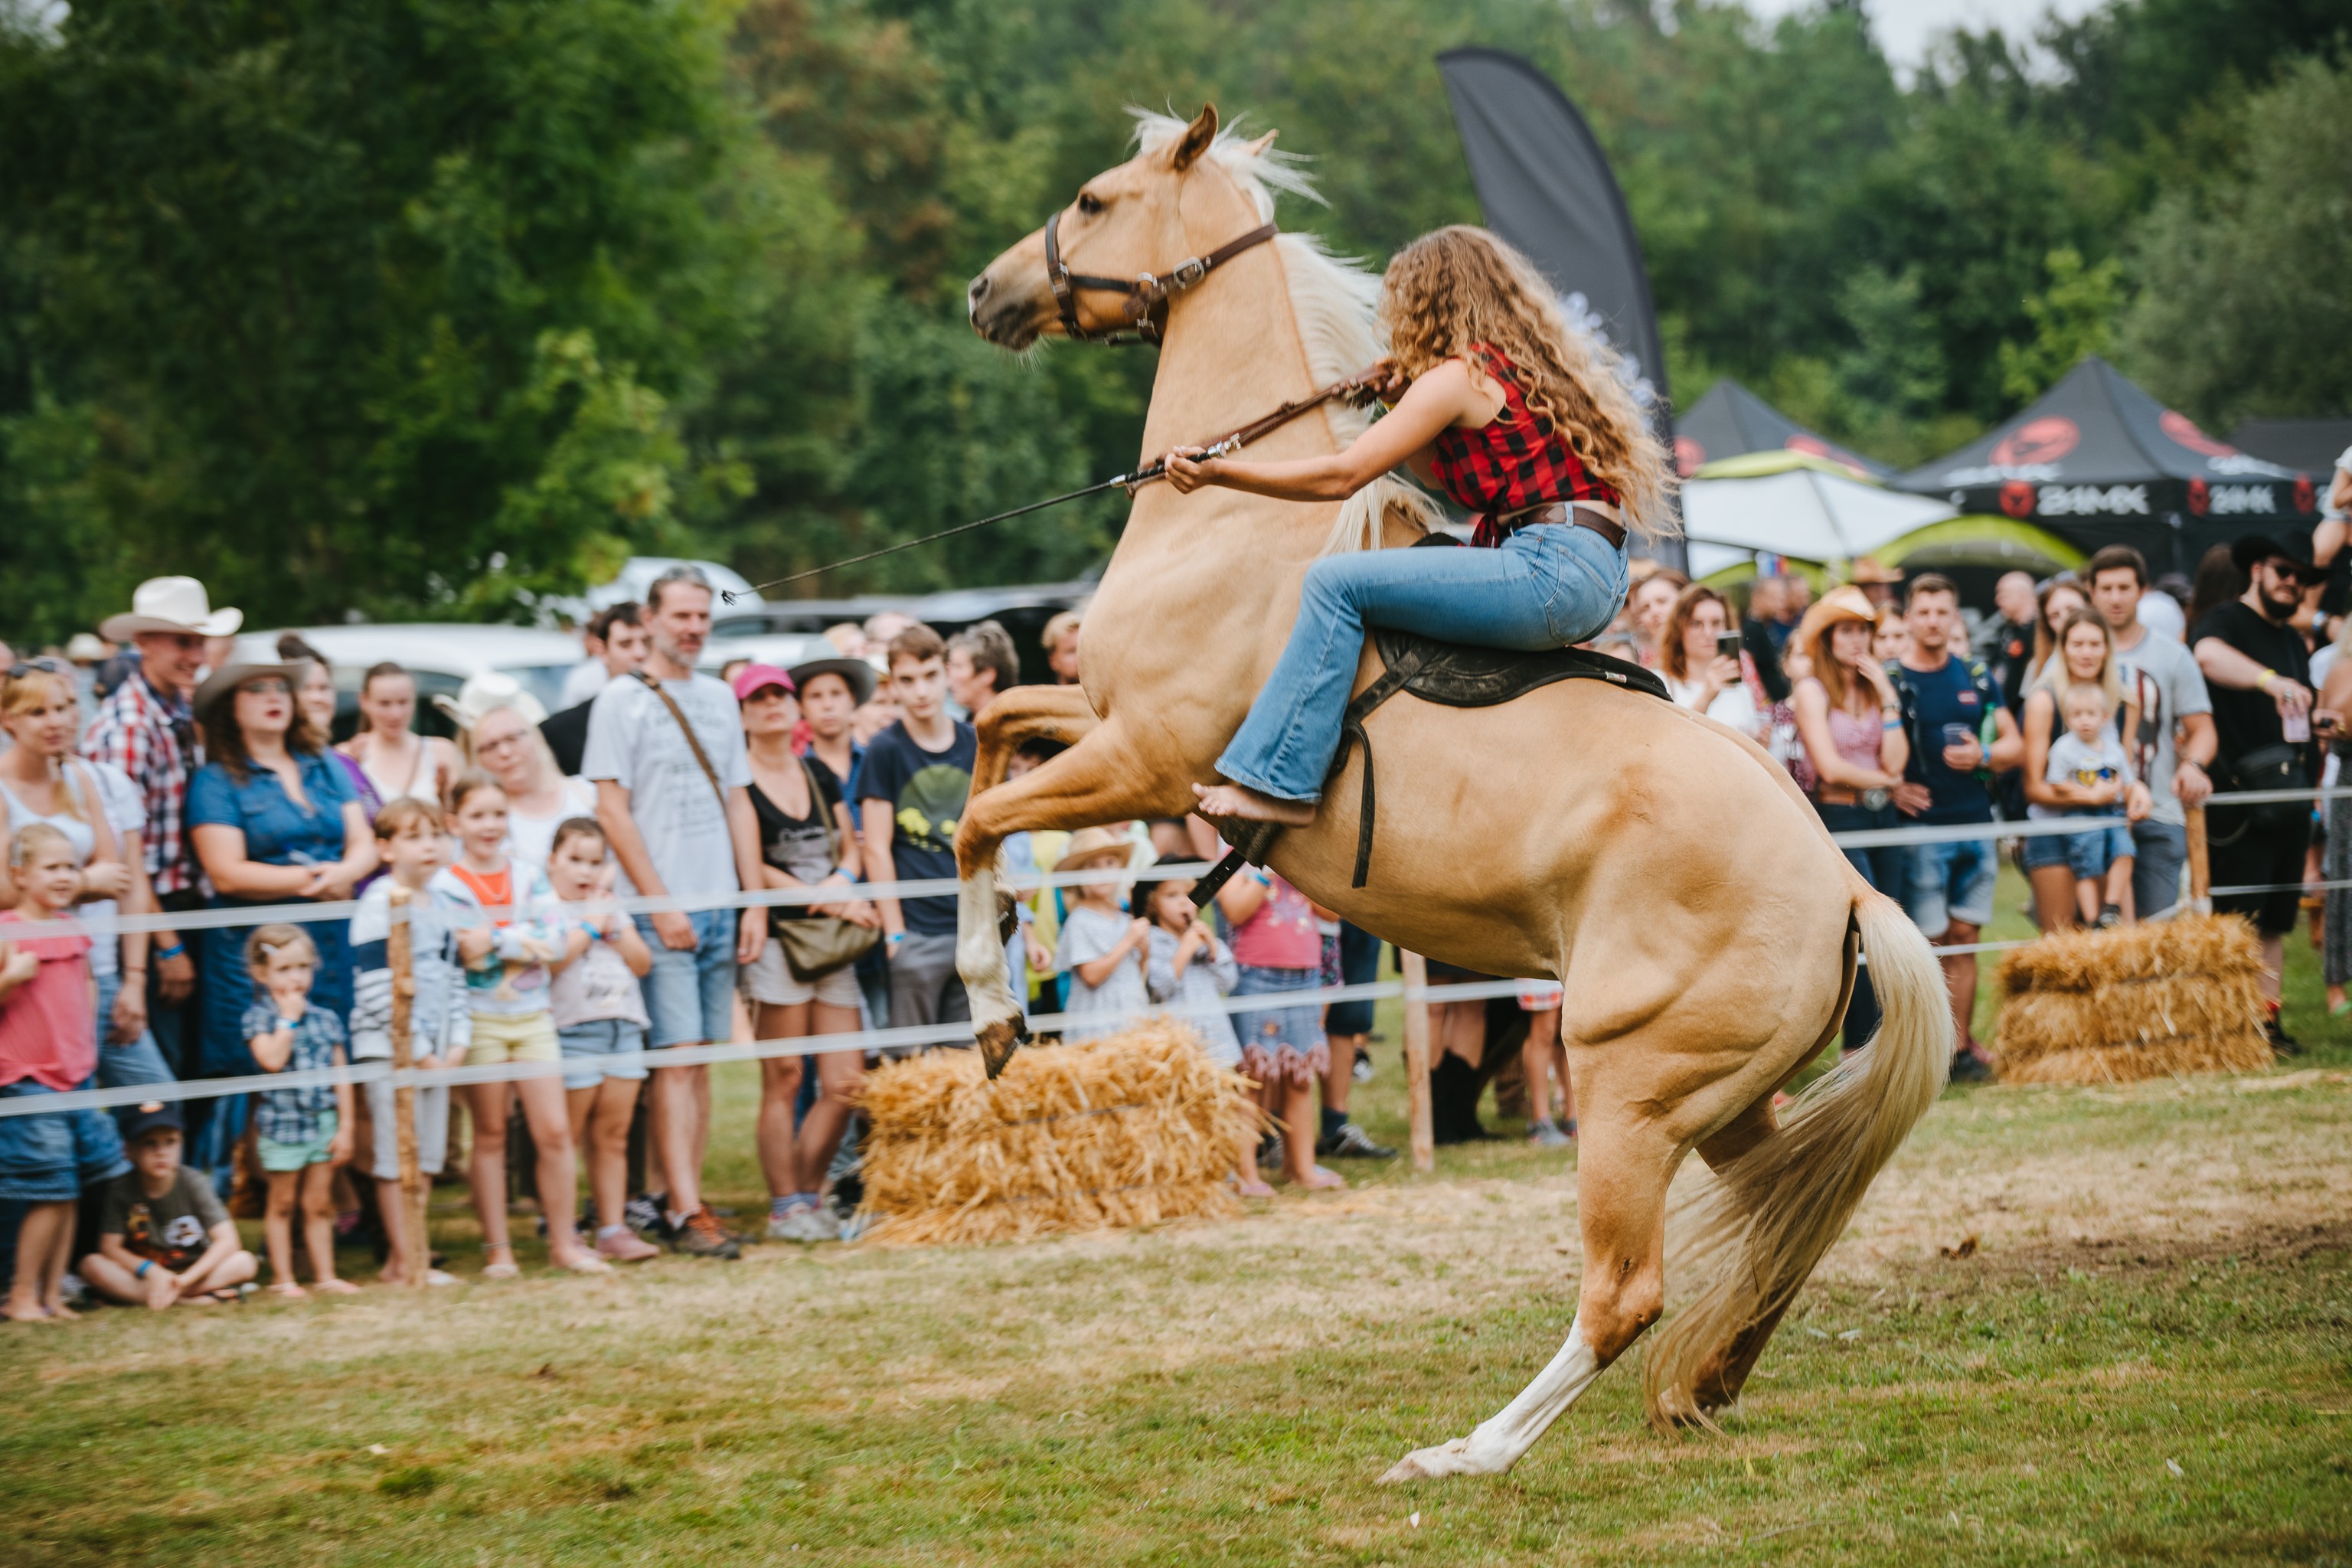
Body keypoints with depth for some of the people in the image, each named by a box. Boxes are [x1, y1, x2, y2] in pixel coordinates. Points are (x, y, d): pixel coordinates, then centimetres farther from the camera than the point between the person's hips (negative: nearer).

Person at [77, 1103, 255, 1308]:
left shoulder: (192, 1182, -10)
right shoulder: (121, 1189, -9)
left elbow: (227, 1241, -15)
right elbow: (110, 1247, -11)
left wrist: (185, 1280, -26)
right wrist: (151, 1271, -27)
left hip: (193, 1271, 0)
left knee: (244, 1262, -26)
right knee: (91, 1266, -28)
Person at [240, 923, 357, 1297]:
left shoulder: (325, 1019, 6)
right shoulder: (259, 1017, -6)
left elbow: (340, 1076, 8)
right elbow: (272, 1059, -23)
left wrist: (346, 1126, 3)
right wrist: (288, 1018, -15)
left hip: (324, 1122, 4)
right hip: (282, 1123, -4)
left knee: (319, 1204, 10)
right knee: (282, 1203, 6)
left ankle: (325, 1275, 16)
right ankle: (282, 1278, 12)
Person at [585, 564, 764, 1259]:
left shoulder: (720, 700, 15)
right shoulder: (621, 701, -2)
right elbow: (611, 810, -7)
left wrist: (755, 901, 8)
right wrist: (658, 902, -12)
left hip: (720, 909, 6)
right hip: (661, 909, -6)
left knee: (700, 1058, 6)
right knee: (675, 1059, -9)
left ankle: (684, 1196, 9)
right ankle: (685, 1211, -12)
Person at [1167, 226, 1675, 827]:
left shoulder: (1458, 376, -7)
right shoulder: (1526, 365, 21)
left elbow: (1341, 476, -9)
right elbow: (1451, 477, 27)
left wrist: (1216, 472, -4)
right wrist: (1403, 406, 18)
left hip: (1553, 569, -10)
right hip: (1599, 581, 10)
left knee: (1336, 582, -12)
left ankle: (1281, 782, -13)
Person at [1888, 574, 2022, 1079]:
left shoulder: (1976, 676, 11)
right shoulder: (1889, 680, -1)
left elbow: (2015, 745, 13)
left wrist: (1983, 756, -7)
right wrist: (1891, 786, -17)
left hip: (1976, 824, 4)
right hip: (1921, 827, -4)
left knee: (1964, 939, 7)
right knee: (1927, 941, -5)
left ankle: (1961, 1044, 11)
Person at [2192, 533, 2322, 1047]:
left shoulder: (2293, 641, 20)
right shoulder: (2227, 623, -6)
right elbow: (2209, 655, -33)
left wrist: (2317, 721, 15)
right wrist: (2270, 680, -47)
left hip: (2290, 794, 8)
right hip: (2239, 797, -8)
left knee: (2276, 918, 9)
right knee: (2236, 919, -8)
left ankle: (2268, 1014, 13)